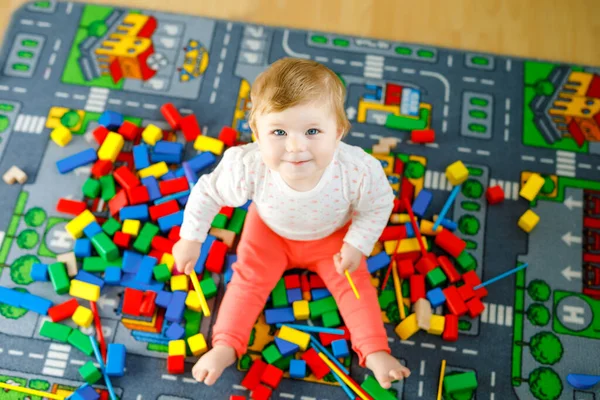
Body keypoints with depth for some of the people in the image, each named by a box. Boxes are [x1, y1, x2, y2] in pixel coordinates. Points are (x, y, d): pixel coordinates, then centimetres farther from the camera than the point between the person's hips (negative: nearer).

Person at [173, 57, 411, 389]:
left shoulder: (357, 171, -41)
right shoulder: (248, 168, -41)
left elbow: (379, 204, -17)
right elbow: (207, 191, -20)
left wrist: (356, 245, -20)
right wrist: (190, 239, -12)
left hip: (333, 234, 0)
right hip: (270, 229, 0)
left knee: (353, 283, -3)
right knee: (248, 279, -3)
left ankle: (375, 351, 10)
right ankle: (225, 346, 9)